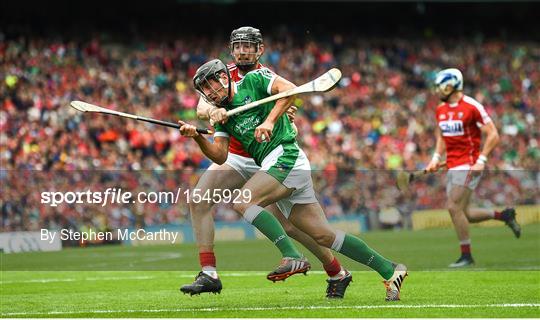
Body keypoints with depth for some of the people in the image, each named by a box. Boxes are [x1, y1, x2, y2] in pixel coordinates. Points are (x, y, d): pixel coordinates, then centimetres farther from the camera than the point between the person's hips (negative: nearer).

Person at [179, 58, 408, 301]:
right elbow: (220, 156, 9)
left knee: (243, 202, -23)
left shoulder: (253, 80, 2)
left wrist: (269, 121, -20)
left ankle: (292, 256, -30)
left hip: (285, 158, -8)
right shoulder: (223, 114, 21)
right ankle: (390, 270, 5)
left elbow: (290, 90, -12)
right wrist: (197, 136, -6)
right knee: (324, 235, 2)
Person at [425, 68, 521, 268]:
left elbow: (493, 135, -11)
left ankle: (466, 256, -5)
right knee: (462, 214, 6)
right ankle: (504, 216, 25)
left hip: (468, 166, -8)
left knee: (455, 208, -15)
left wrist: (481, 160, -19)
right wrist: (436, 158, 10)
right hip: (452, 167, 8)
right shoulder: (441, 110, 10)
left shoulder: (472, 107, -12)